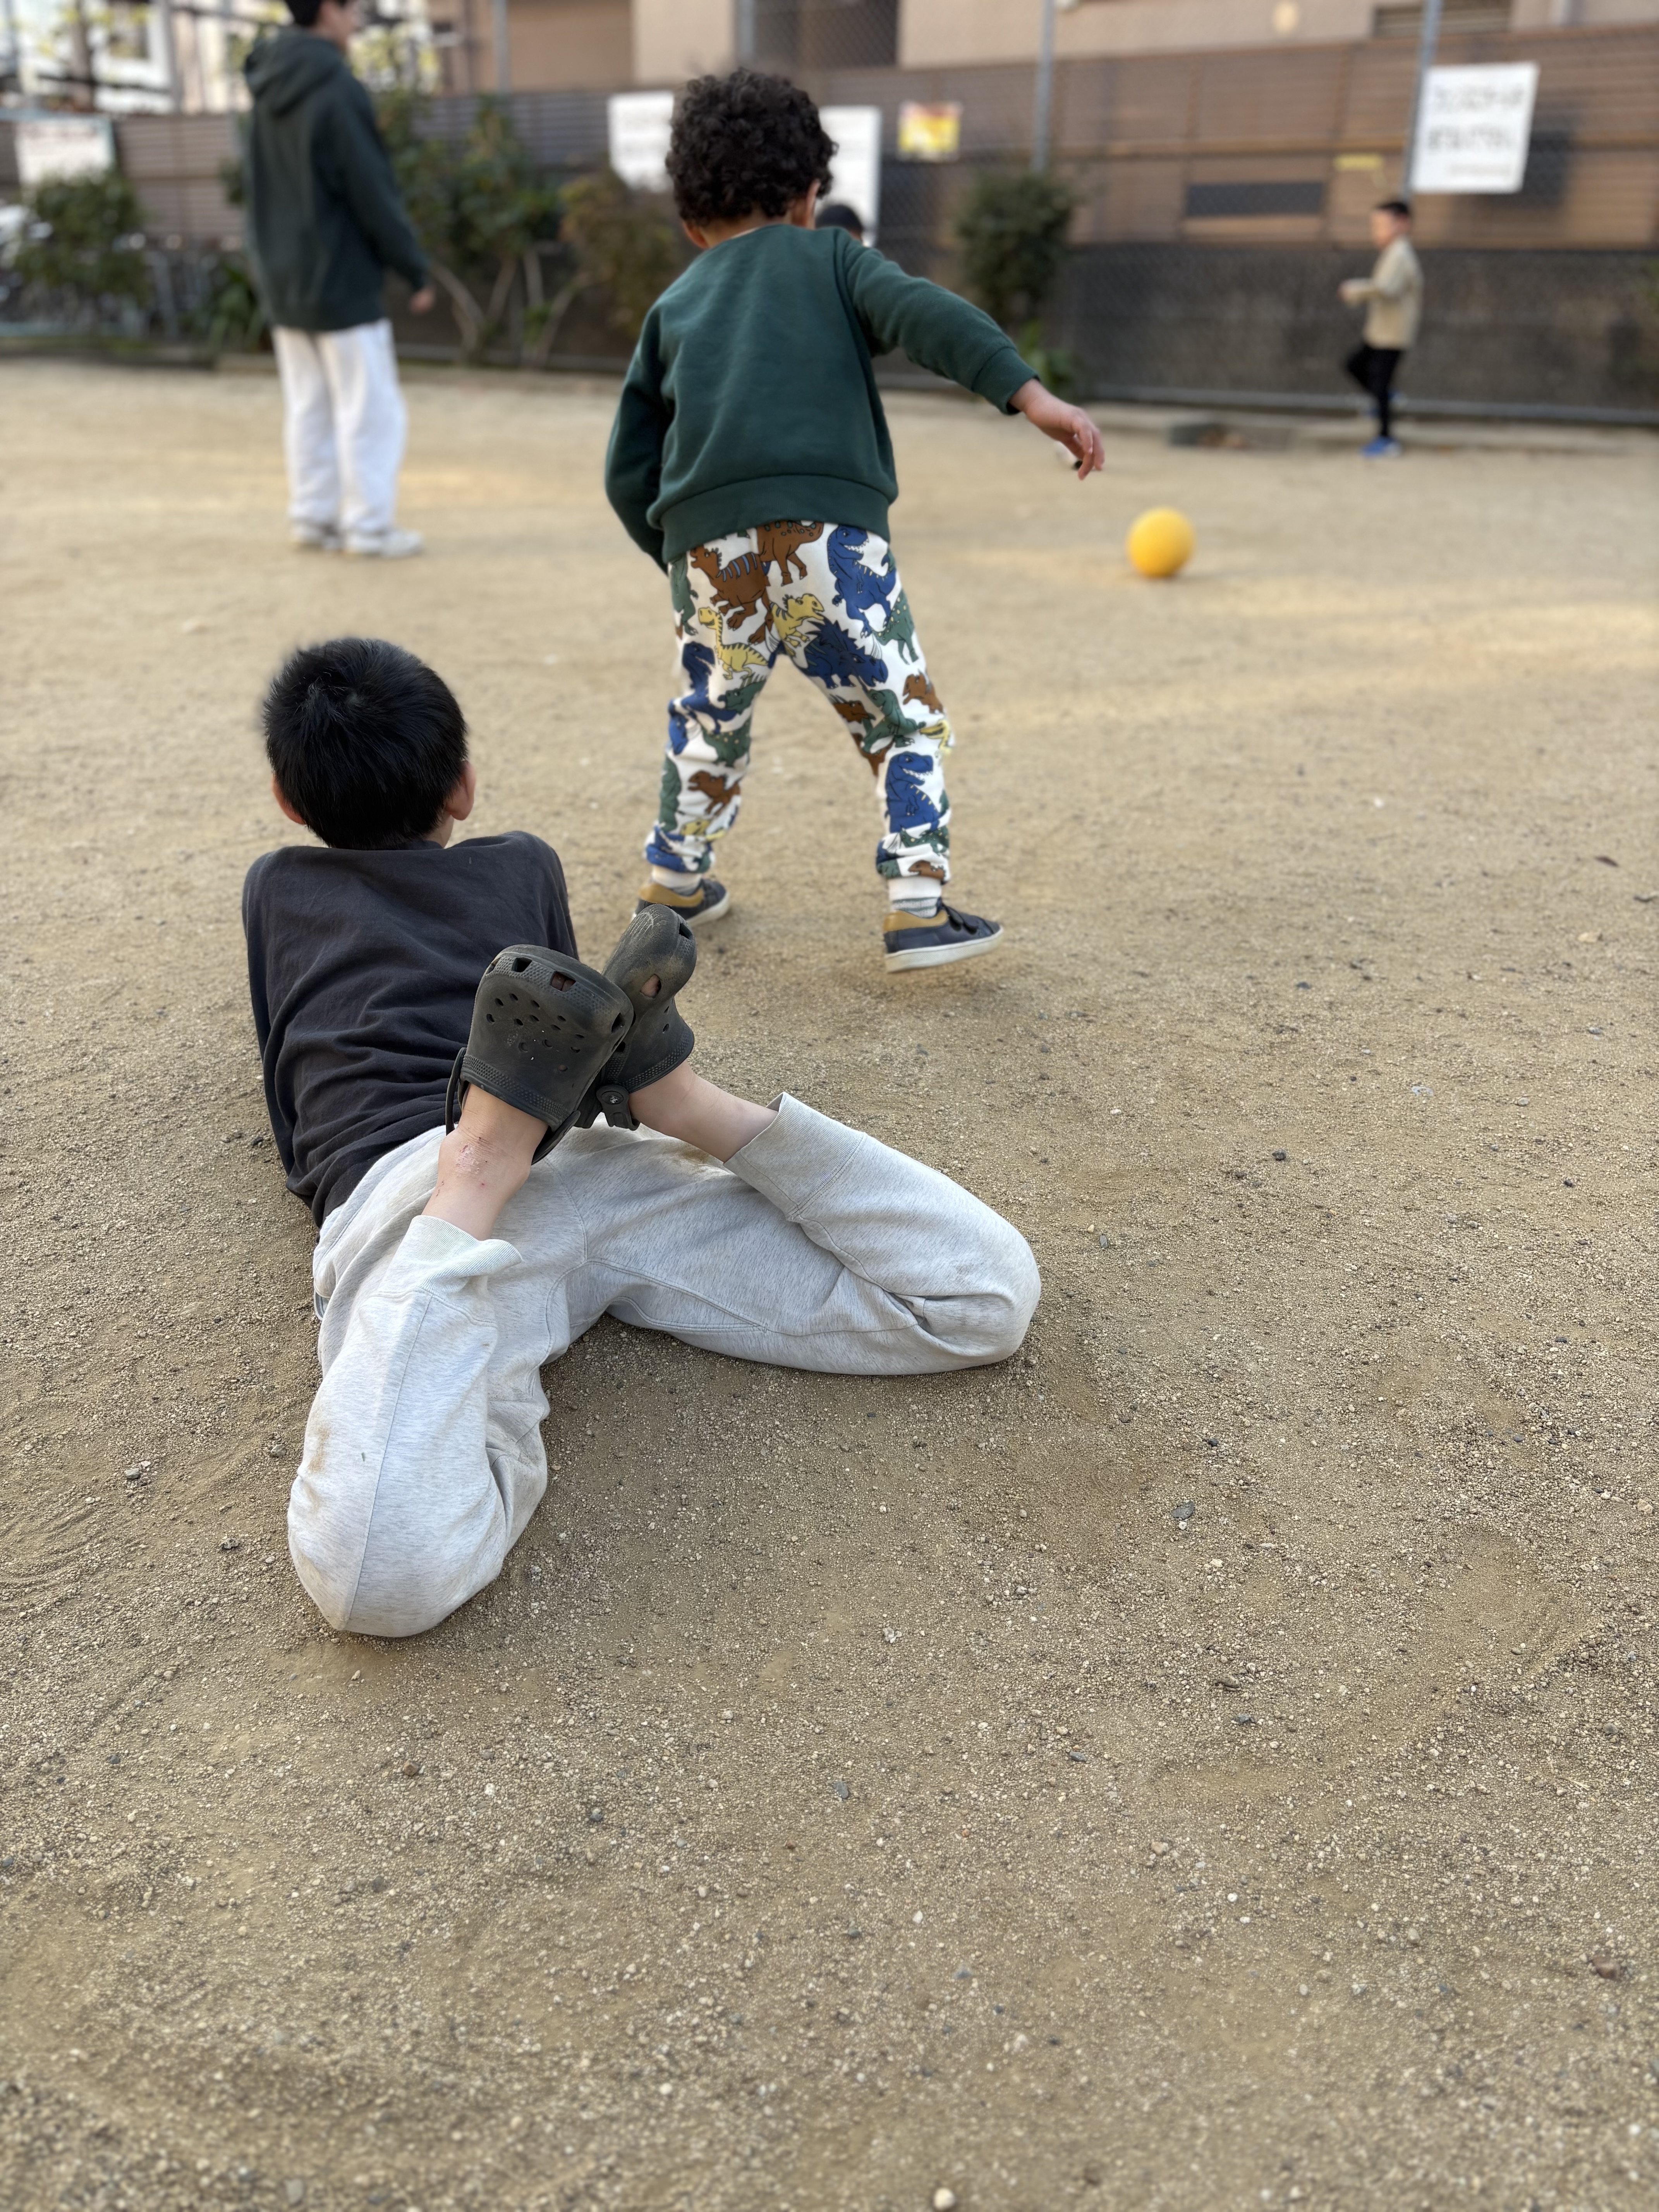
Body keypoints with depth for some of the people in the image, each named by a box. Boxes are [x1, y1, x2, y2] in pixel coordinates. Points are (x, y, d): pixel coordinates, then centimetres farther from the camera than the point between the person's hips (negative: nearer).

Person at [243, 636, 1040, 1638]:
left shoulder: (274, 888, 30)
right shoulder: (521, 864, 31)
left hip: (393, 1181, -1)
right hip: (598, 1156, 2)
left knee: (384, 1574, -26)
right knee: (986, 1301, 3)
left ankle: (487, 1155, -34)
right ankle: (677, 1097, -15)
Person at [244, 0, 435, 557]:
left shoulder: (269, 96, 9)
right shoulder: (336, 91, -15)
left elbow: (267, 192, 15)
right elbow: (374, 193, -15)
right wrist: (415, 269, -8)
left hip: (284, 285, 8)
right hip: (342, 281, -8)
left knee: (308, 407, 12)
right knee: (370, 409, -2)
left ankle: (312, 517, 15)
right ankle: (369, 526, -1)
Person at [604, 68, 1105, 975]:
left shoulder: (672, 310, 25)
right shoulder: (829, 258, 17)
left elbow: (628, 473, 20)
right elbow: (922, 313, -4)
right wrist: (1029, 393, -14)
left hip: (707, 549, 4)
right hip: (829, 534, -3)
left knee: (709, 715, 24)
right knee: (901, 718, 7)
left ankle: (677, 875, 36)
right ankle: (918, 905, -1)